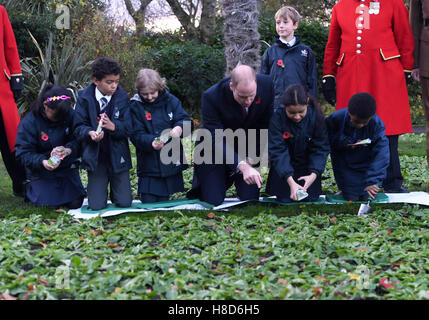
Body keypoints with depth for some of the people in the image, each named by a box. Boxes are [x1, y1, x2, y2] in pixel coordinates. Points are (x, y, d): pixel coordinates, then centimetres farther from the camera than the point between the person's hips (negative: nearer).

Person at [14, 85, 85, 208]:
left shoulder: (70, 114, -11)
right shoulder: (29, 122, -17)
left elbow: (78, 140, -10)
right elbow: (23, 153, -18)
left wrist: (69, 149, -33)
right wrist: (42, 161, -36)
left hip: (67, 168, 3)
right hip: (41, 172, -3)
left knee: (75, 203, -2)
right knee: (50, 205, -8)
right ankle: (29, 188, 23)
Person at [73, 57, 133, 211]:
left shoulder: (122, 97, -5)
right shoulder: (85, 97, -6)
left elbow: (128, 129, -8)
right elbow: (79, 126, -6)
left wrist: (113, 126, -29)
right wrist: (90, 133, -28)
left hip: (117, 156, 1)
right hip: (95, 157, -1)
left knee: (124, 203, -2)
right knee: (96, 206, -3)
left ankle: (115, 186, 32)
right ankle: (98, 186, 31)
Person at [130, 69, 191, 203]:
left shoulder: (171, 100, 0)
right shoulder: (136, 107, -5)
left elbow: (185, 119, -2)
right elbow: (137, 135, -10)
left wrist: (179, 128, -26)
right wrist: (151, 142, -30)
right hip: (150, 165, -2)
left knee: (164, 201, 11)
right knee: (149, 202, 1)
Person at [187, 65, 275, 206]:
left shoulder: (266, 84, -21)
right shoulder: (211, 97, -31)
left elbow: (265, 125, -7)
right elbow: (217, 140, -33)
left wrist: (254, 156, -11)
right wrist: (241, 165, -46)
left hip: (247, 150, 3)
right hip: (214, 151, -3)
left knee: (250, 200, -4)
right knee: (213, 202, -7)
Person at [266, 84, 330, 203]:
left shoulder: (317, 116, -21)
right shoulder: (278, 118, -26)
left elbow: (321, 148, -17)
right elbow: (277, 151, -28)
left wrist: (314, 174, -33)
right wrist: (291, 182, -38)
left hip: (308, 166, 1)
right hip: (284, 168, -1)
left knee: (310, 198, -5)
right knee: (284, 199, -5)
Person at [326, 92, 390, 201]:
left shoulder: (377, 124, -21)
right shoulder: (335, 119, -21)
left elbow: (381, 155, -23)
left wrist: (372, 181, -30)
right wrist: (344, 144, -29)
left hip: (367, 166, 0)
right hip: (345, 167, 0)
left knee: (368, 197, -3)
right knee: (351, 198, -3)